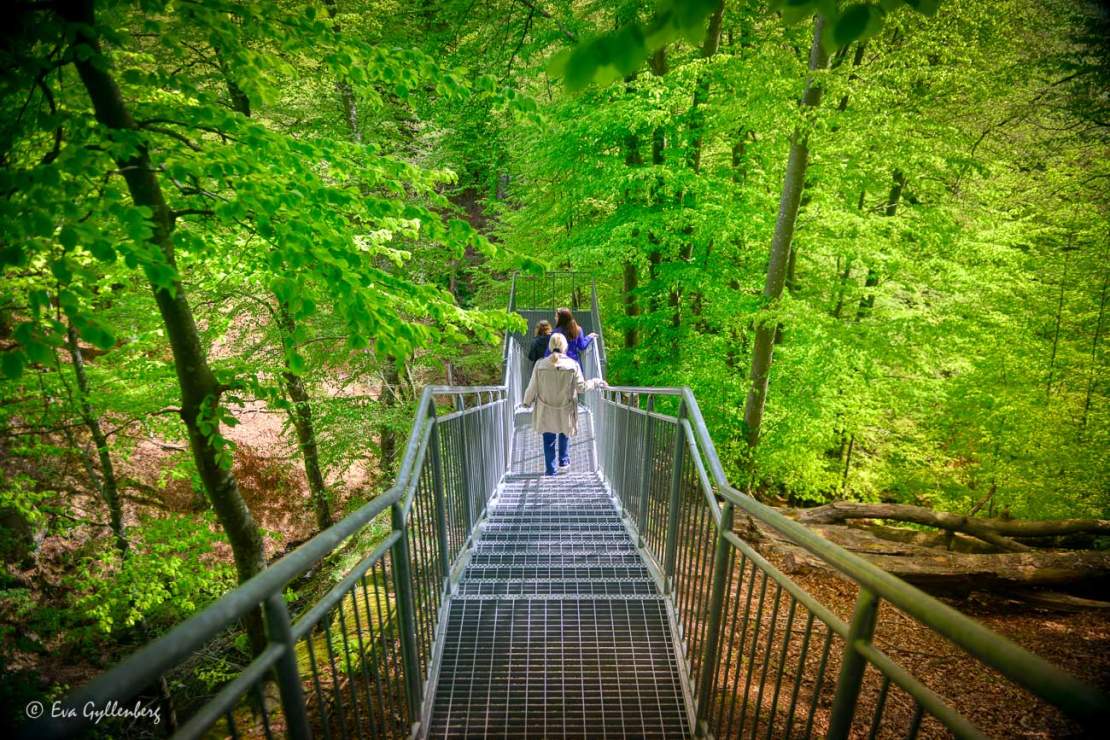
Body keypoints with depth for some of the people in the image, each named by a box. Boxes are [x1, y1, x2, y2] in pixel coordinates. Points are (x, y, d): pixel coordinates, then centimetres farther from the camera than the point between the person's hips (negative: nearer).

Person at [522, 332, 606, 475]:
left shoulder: (540, 364, -13)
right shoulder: (573, 365, -14)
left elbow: (533, 388, -6)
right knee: (564, 433, 29)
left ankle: (550, 469, 21)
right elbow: (581, 387, -11)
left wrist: (527, 401, 12)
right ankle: (564, 459, 39)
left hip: (546, 411, 0)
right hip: (565, 411, 0)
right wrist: (596, 382, 6)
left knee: (549, 440, 14)